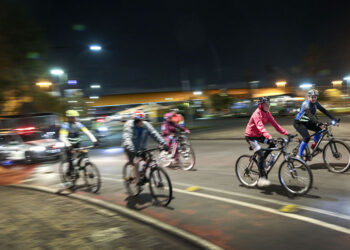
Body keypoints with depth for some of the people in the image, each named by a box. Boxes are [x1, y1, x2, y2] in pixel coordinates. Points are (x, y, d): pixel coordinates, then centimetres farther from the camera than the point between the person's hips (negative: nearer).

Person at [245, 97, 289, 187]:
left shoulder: (267, 113, -1)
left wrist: (286, 133, -16)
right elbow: (260, 127, -39)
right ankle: (262, 177, -17)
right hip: (251, 136, -8)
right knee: (260, 153, -20)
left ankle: (261, 160, 9)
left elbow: (275, 124, -6)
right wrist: (269, 137, -52)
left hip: (259, 135, 8)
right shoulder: (257, 114, -25)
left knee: (273, 144, -10)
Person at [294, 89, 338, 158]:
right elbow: (310, 115, -40)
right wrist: (319, 123, -51)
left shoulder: (316, 103, -4)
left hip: (306, 122, 8)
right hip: (298, 123, -8)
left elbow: (324, 111, -5)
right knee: (307, 137, -24)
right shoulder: (306, 104, -27)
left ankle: (314, 146, 14)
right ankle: (299, 156, -16)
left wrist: (334, 119, -15)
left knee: (319, 129, -8)